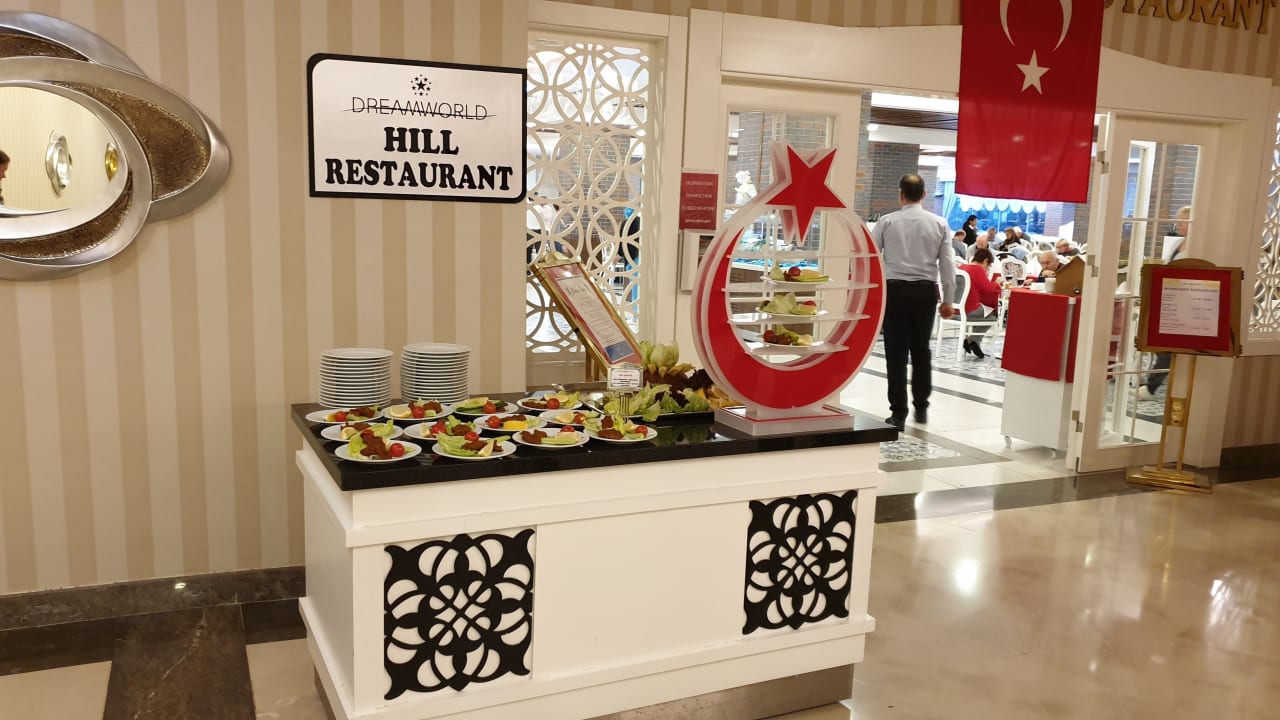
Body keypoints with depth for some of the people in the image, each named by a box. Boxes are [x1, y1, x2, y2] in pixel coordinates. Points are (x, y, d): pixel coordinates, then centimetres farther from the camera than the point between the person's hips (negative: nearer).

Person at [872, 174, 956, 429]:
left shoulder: (887, 221, -2)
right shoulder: (939, 223, 2)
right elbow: (948, 264, 3)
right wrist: (948, 300, 10)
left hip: (895, 290, -2)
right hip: (925, 291, 2)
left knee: (896, 353, 1)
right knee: (921, 350, 17)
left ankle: (898, 413, 2)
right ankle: (921, 408, 22)